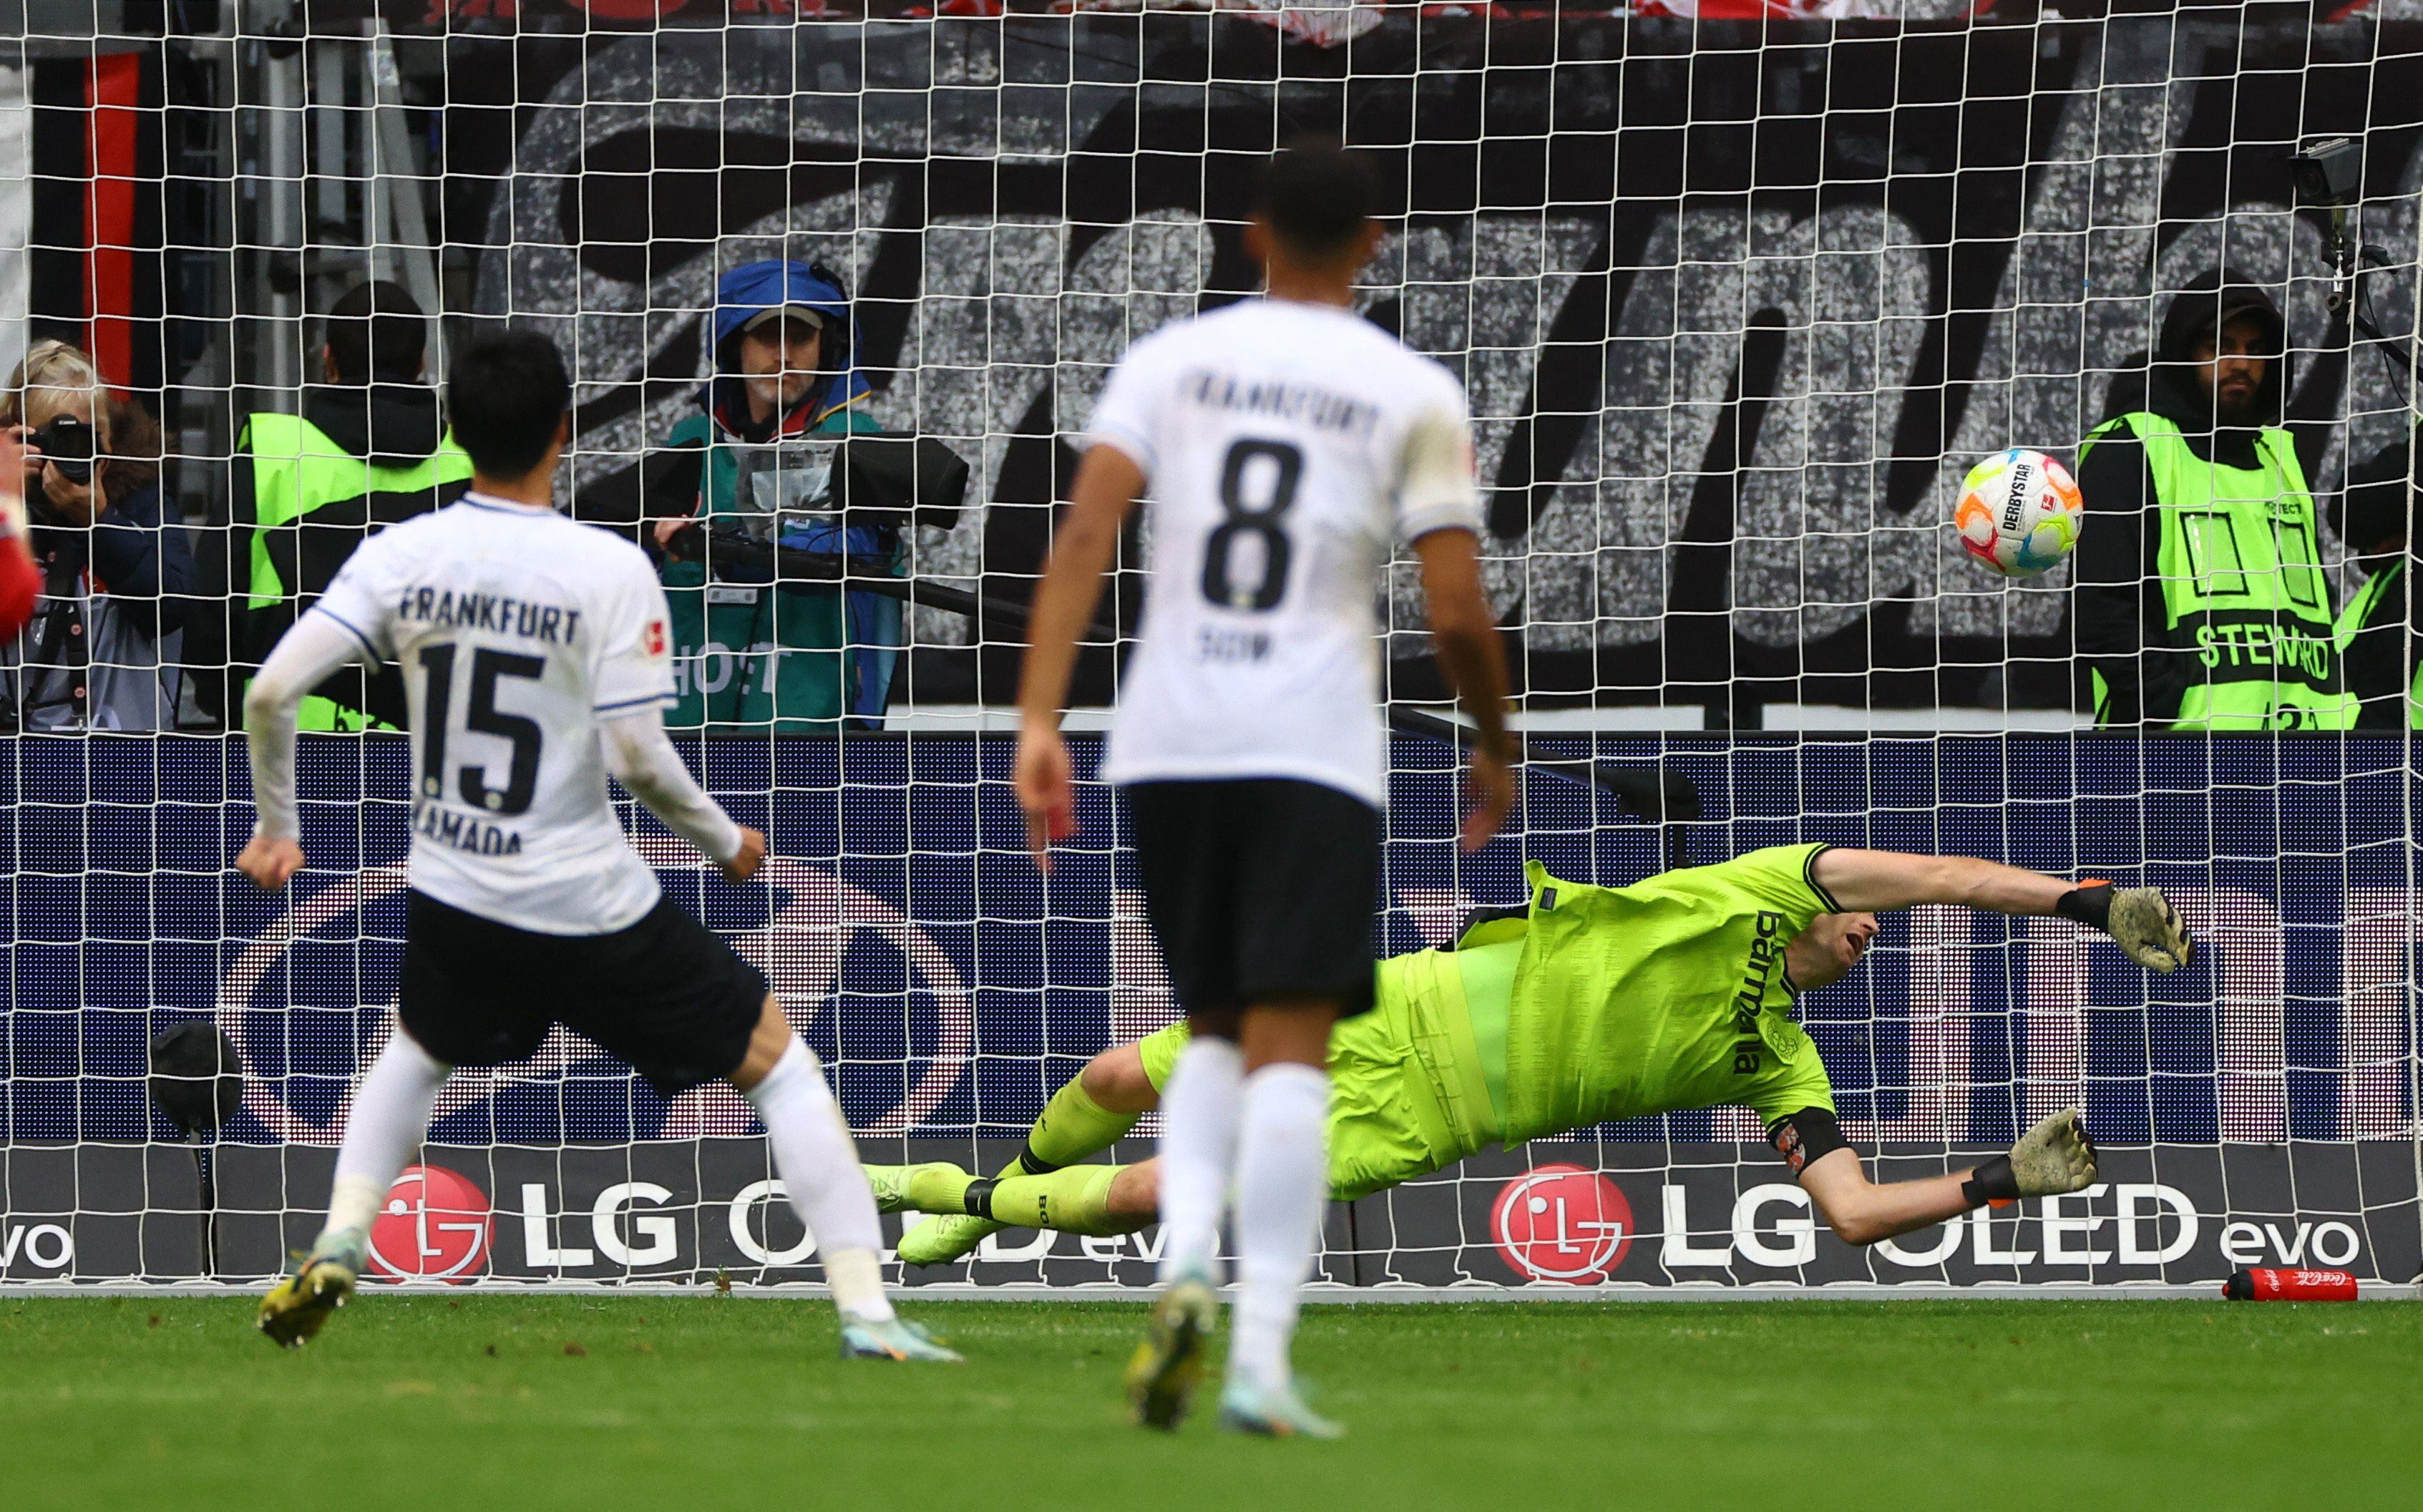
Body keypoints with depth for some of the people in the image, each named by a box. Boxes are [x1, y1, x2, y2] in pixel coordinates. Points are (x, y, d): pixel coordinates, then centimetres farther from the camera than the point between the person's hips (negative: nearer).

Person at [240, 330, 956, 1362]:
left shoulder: (400, 557, -5)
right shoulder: (610, 570, -14)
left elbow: (271, 692, -9)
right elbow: (638, 757, -17)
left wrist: (274, 826, 8)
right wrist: (725, 841, 2)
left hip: (454, 905, 4)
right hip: (588, 909, -4)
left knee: (413, 1052, 36)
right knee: (779, 1063, 9)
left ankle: (338, 1247, 17)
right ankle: (865, 1313, 0)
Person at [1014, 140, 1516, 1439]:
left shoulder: (1170, 360, 7)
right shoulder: (1416, 395, 3)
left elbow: (1085, 535, -5)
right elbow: (1456, 614, -2)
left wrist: (1039, 719, -8)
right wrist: (1494, 747, 15)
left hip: (1169, 744, 2)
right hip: (1318, 751, -2)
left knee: (1214, 1032, 18)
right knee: (1287, 1050, -3)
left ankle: (1185, 1260, -8)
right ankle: (1261, 1361, -12)